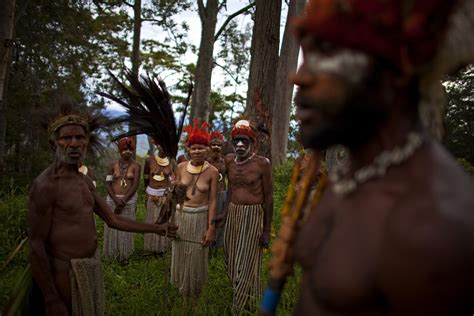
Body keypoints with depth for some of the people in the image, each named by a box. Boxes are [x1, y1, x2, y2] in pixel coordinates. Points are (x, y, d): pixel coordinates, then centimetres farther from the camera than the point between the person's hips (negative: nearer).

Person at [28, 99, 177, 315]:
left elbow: (112, 220, 15)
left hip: (92, 268, 8)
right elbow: (36, 246, -18)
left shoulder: (84, 181, 8)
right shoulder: (46, 184, -17)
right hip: (65, 274, -8)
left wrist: (156, 228, 15)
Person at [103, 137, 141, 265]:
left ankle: (124, 254, 16)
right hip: (113, 200, 1)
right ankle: (114, 252, 22)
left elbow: (135, 185, -10)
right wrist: (116, 200, -16)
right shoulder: (112, 165, -1)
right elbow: (108, 184, -4)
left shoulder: (136, 166, -5)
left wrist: (123, 201, -15)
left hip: (129, 200, -1)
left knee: (126, 228, 4)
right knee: (112, 227, 5)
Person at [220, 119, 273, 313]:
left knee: (246, 263, 0)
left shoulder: (262, 163, -13)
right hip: (233, 214, 6)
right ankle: (243, 300, 37)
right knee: (232, 260, 15)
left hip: (253, 216, -5)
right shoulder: (229, 160, 1)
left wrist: (267, 230, -8)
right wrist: (225, 213, 15)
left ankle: (240, 307, 15)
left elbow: (268, 197, -8)